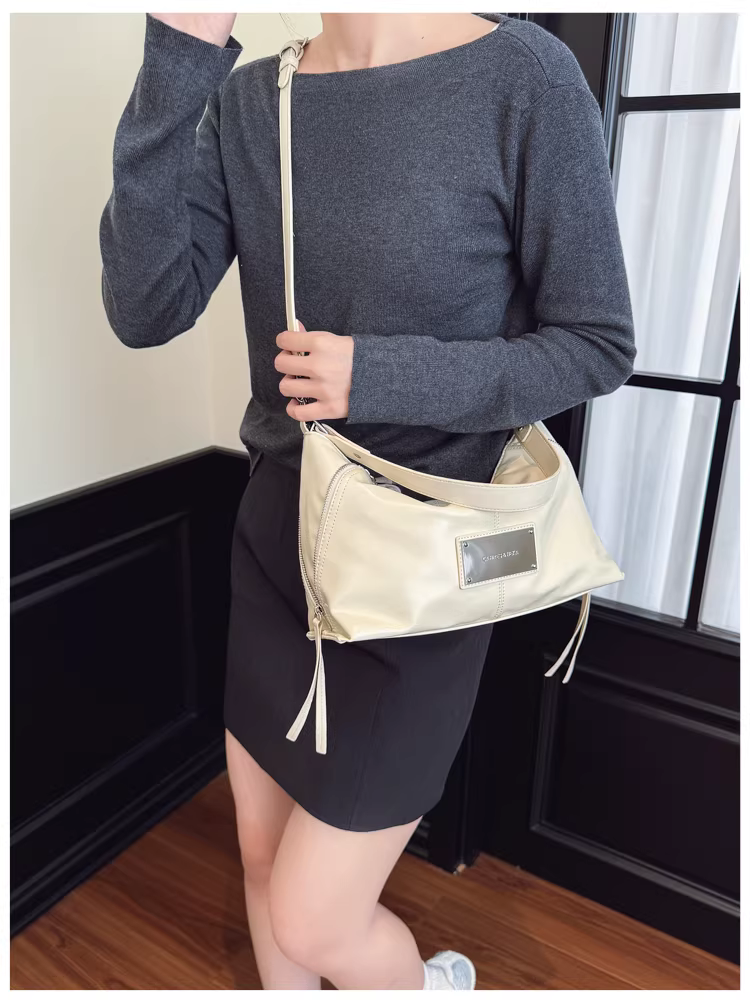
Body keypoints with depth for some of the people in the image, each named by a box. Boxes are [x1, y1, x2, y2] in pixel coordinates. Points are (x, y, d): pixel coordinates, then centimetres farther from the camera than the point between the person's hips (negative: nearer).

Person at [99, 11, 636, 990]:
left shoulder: (523, 75, -12)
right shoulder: (247, 100, 3)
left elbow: (599, 346, -9)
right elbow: (145, 311, -8)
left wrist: (383, 377, -21)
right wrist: (179, 61, -15)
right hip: (277, 540, 5)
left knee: (313, 924, 7)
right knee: (262, 854, 21)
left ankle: (437, 980, 43)